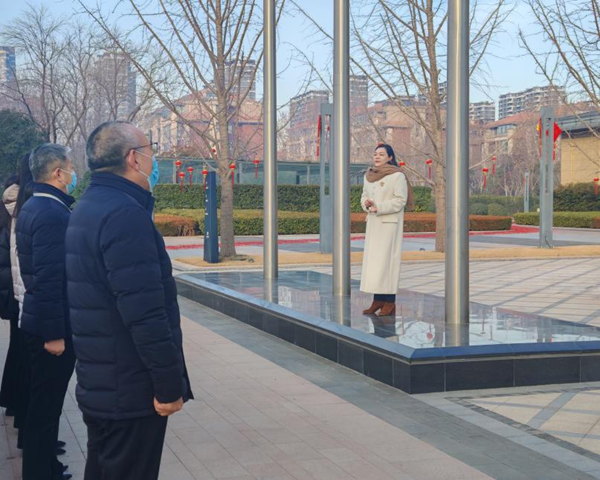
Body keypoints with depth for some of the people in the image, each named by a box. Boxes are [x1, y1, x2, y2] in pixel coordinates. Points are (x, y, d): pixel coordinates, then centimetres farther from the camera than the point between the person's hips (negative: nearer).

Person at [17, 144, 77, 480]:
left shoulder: (33, 208, 11)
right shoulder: (52, 214, -21)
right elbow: (48, 279, -25)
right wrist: (55, 333, -22)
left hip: (40, 321, 10)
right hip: (53, 326, -10)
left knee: (44, 401, 19)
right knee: (46, 404, 1)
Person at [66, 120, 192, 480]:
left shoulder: (88, 208, 11)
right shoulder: (125, 214, -21)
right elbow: (146, 315, -26)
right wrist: (170, 385, -20)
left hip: (97, 386, 10)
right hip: (131, 393, -10)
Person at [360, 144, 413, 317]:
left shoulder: (397, 176, -8)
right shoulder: (369, 175, 13)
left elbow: (400, 200, -13)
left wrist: (379, 207, -19)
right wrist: (366, 203, -4)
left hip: (389, 223, -7)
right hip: (373, 223, 7)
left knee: (387, 260, -8)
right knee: (372, 259, 5)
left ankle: (390, 302, -6)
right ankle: (378, 300, 10)